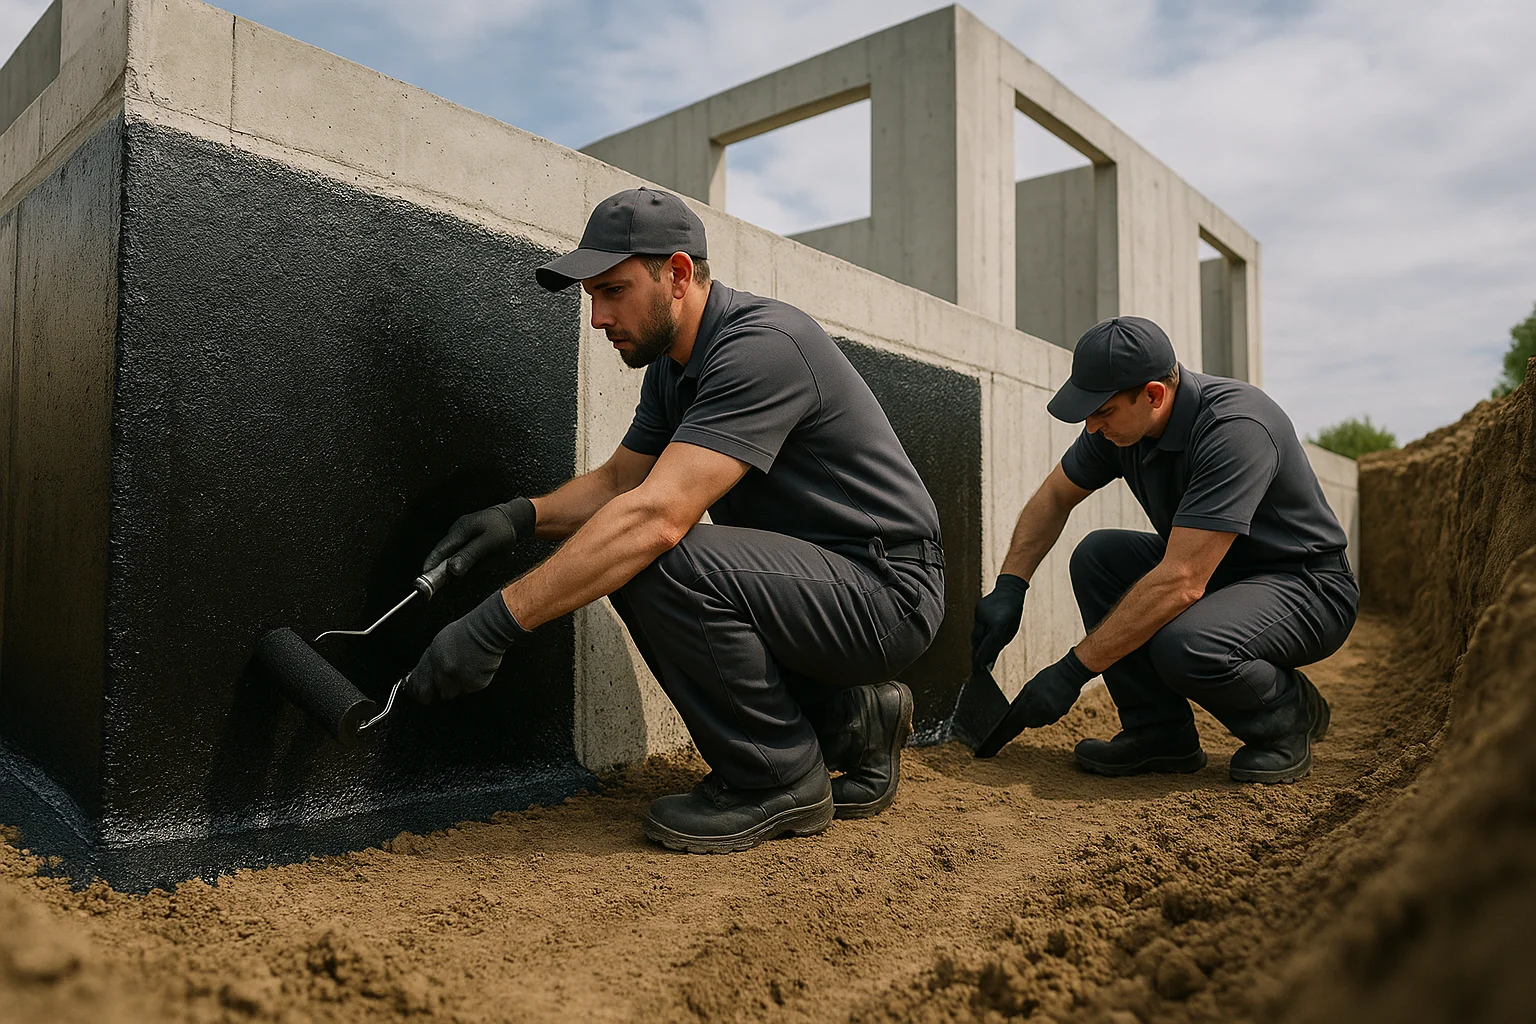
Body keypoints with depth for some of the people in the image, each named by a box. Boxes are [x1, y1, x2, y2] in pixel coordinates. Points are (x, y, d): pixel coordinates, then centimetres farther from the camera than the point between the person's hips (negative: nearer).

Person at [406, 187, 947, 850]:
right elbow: (618, 480, 14)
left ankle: (782, 780, -5)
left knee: (660, 562, -28)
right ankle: (845, 716, 9)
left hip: (890, 590, -9)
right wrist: (521, 516, -6)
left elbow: (657, 515, -32)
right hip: (814, 578, 10)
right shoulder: (673, 364, 8)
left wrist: (495, 624, -32)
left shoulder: (762, 345, -23)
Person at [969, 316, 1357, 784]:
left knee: (1184, 646, -35)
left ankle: (1289, 714, -1)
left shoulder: (1235, 427, -31)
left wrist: (1072, 671, -33)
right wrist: (1009, 588, -6)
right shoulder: (1119, 422, -8)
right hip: (1219, 570, 8)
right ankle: (1161, 732, -6)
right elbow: (1053, 498, 8)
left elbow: (1182, 583, -36)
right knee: (1097, 555, -13)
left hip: (1310, 587, -7)